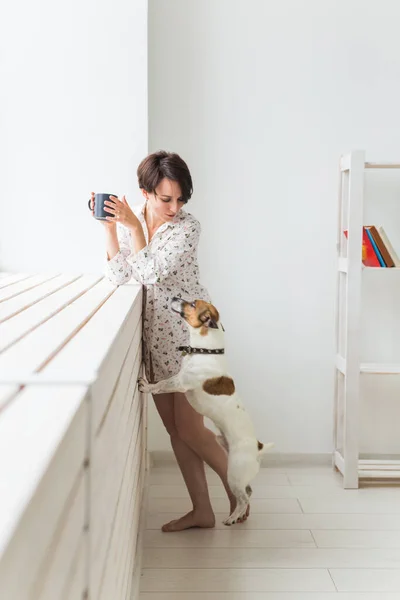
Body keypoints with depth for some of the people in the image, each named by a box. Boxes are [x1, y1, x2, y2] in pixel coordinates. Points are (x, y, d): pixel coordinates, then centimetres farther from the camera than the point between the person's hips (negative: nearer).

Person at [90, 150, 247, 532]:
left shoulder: (188, 227, -15)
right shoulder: (129, 220, 0)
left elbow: (152, 273, -24)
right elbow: (118, 277, -9)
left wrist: (133, 225, -20)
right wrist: (109, 226, -16)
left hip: (191, 333, -5)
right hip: (154, 336, 6)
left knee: (188, 428, -3)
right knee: (174, 429, 9)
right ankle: (201, 510, 22)